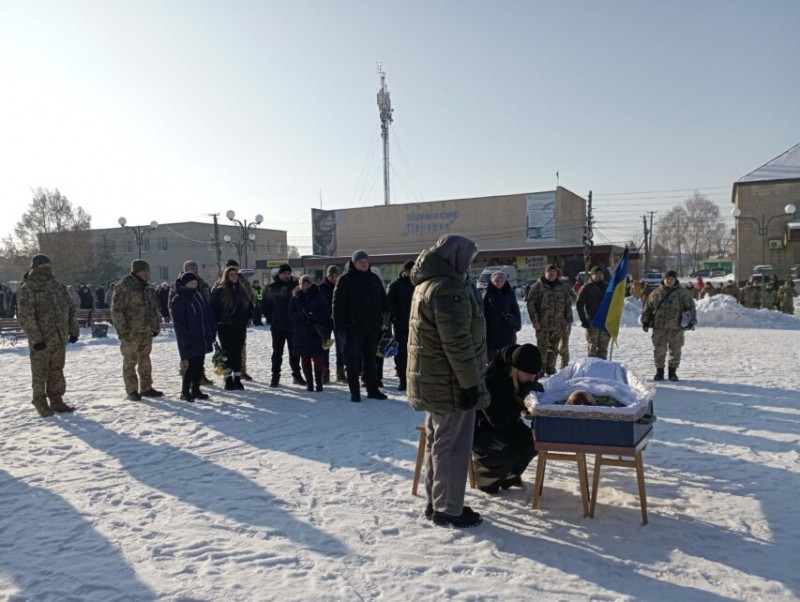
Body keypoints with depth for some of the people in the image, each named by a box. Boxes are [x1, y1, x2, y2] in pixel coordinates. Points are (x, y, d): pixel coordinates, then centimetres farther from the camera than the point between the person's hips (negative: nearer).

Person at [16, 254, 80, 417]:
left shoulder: (58, 286, 12)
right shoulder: (27, 289, -8)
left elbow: (70, 309, 15)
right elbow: (25, 317, -14)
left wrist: (74, 330, 9)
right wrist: (35, 338, -18)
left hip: (60, 339, 6)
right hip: (41, 341, -6)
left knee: (57, 372, 13)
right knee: (40, 373, 4)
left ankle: (56, 401, 23)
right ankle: (40, 403, 15)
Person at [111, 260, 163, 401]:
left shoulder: (146, 288, 14)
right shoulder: (124, 287, -11)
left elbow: (153, 309, 20)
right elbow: (117, 310, -13)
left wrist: (156, 326, 15)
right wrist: (122, 330, -17)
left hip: (146, 331, 8)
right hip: (131, 332, -7)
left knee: (145, 360, 13)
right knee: (130, 361, 1)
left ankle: (146, 388, 22)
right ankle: (132, 391, 9)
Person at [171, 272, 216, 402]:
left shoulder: (199, 296, 12)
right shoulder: (179, 299, -10)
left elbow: (208, 315, 15)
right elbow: (178, 322, -13)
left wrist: (212, 331, 10)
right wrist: (185, 339, -18)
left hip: (202, 338, 7)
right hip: (190, 340, -7)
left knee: (199, 364, 11)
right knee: (192, 365, -5)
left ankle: (196, 390, 22)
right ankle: (185, 391, 9)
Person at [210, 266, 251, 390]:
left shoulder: (242, 291, 11)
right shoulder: (219, 291, -4)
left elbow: (247, 308, 18)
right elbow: (213, 309, -7)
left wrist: (245, 321, 8)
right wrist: (215, 324, -13)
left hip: (239, 327, 4)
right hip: (225, 327, -4)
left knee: (237, 353, 7)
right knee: (227, 353, -1)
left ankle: (237, 379, 14)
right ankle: (228, 380, 5)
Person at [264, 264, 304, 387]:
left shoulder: (296, 285, 2)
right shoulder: (271, 288, 0)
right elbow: (266, 305, 4)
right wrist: (270, 320, -3)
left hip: (293, 325, 1)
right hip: (277, 327, -1)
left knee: (294, 352, 9)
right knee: (277, 352, 7)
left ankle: (296, 375, 18)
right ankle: (275, 376, 14)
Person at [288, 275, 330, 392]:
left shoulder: (318, 296, 4)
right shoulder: (295, 298, 8)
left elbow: (326, 312, -4)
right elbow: (291, 315, 1)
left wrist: (314, 318, -17)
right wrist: (302, 315, -16)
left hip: (317, 333, -2)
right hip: (301, 333, 2)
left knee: (318, 358, -5)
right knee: (305, 358, 5)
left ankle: (319, 382, 6)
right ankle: (309, 382, 14)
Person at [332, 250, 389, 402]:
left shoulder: (374, 278, 10)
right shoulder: (345, 280, -5)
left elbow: (383, 300, 15)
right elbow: (338, 305, -9)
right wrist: (340, 327, -13)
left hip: (373, 327, 5)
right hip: (354, 327, -4)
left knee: (371, 360, 12)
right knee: (354, 360, 0)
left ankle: (373, 389, 21)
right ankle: (354, 392, 8)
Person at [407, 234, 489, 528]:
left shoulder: (426, 284, 14)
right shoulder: (448, 288, -20)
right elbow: (457, 342, -25)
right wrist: (471, 383, -19)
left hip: (432, 382, 10)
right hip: (450, 383, -10)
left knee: (437, 442, 18)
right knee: (452, 445, 1)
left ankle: (436, 502, 29)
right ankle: (449, 509, 12)